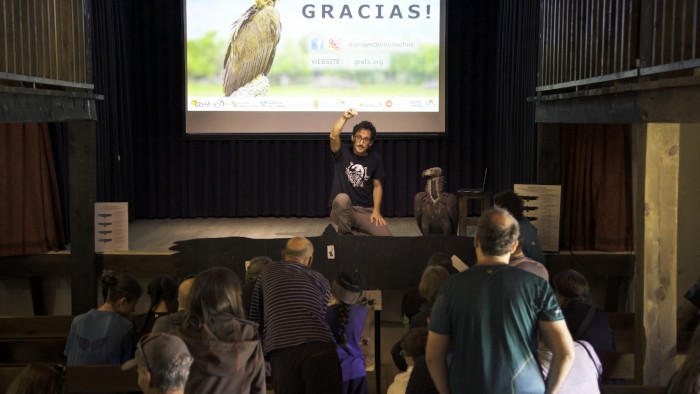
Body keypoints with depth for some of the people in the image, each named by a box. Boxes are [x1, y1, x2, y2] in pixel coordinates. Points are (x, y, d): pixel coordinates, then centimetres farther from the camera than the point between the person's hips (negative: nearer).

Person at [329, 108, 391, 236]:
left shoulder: (375, 159, 7)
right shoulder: (343, 152, -1)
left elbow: (377, 186, 11)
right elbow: (333, 136, -22)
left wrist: (376, 211, -1)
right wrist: (344, 118, -36)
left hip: (366, 211, 2)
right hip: (341, 210, -2)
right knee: (342, 198, -39)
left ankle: (357, 233, 10)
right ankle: (345, 235, -13)